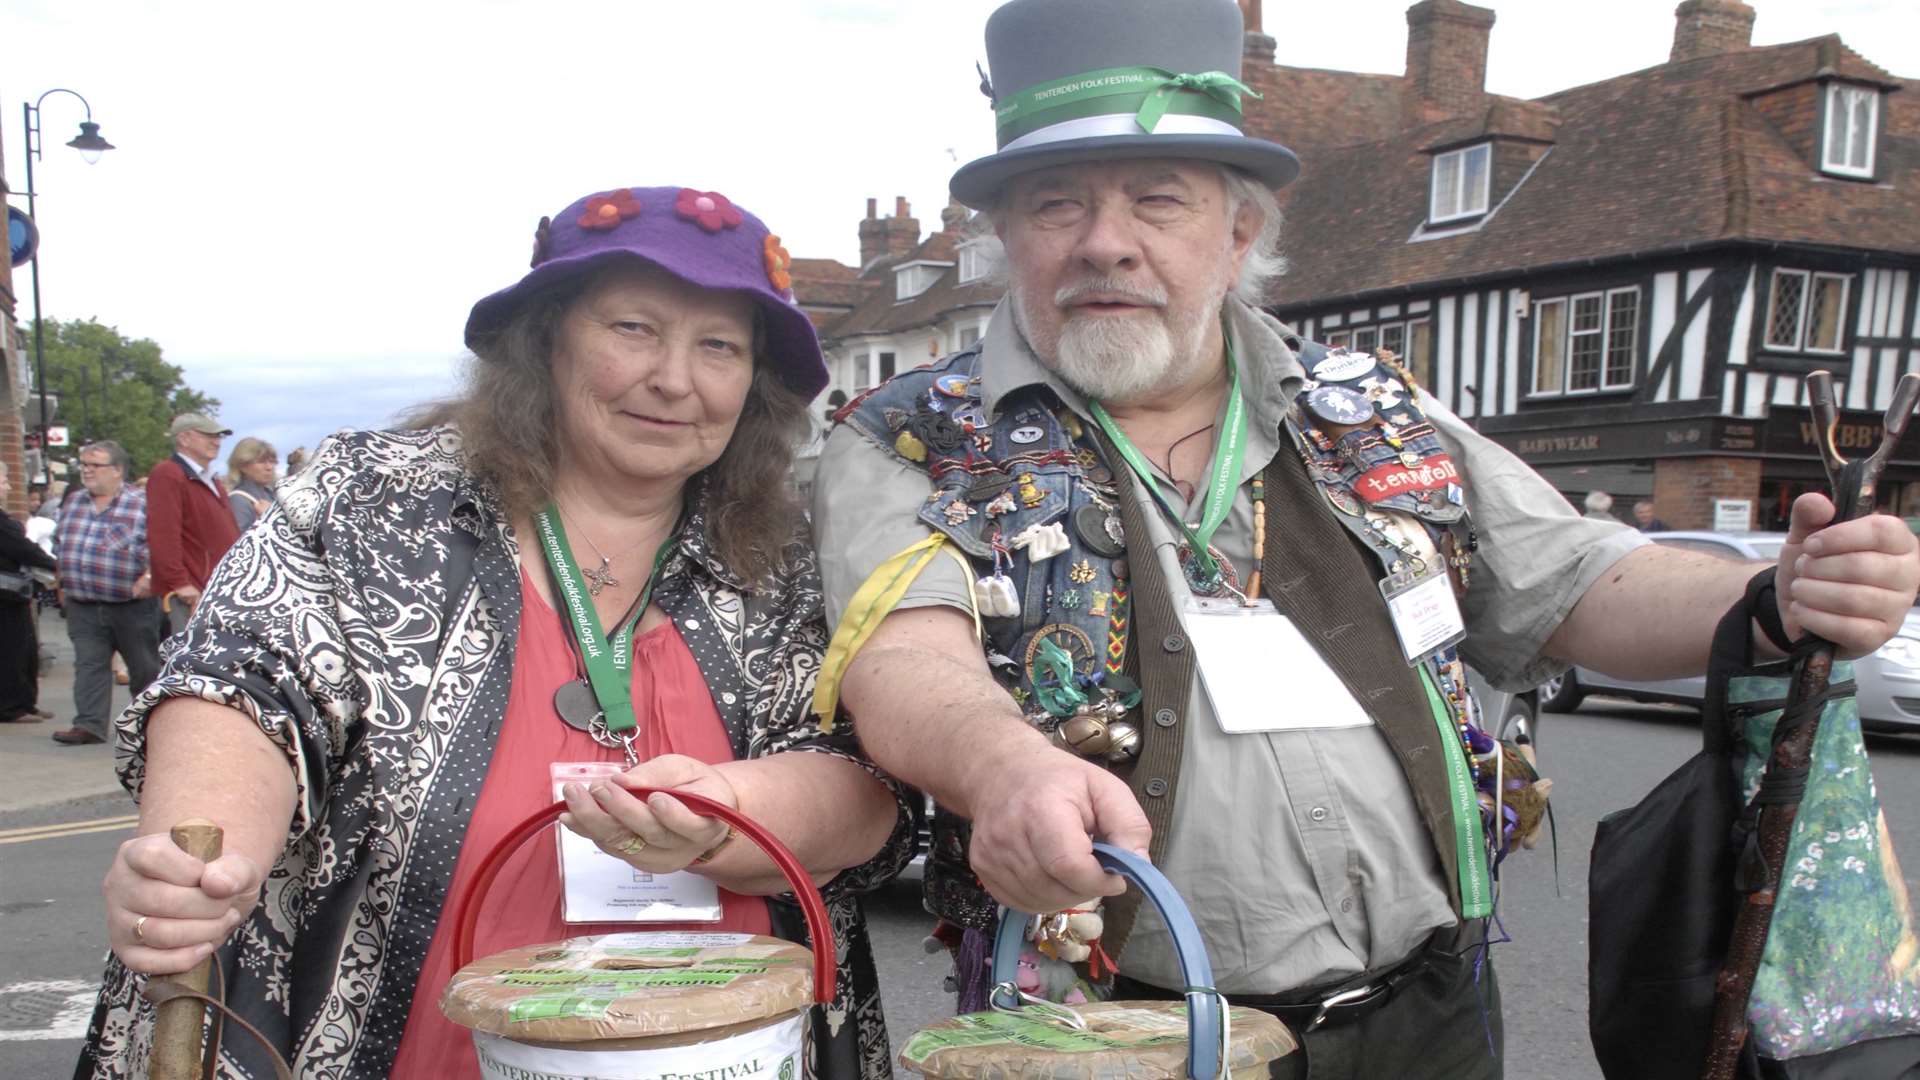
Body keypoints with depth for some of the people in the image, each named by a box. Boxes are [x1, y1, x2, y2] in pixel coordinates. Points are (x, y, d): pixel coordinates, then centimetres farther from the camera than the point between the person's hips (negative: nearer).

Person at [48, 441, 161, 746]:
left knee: (144, 667, 8)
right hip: (83, 606, 4)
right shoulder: (73, 504, 11)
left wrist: (149, 577, -23)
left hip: (131, 605, -4)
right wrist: (64, 580, 16)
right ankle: (89, 725, -2)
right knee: (88, 665, -2)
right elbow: (59, 544, 22)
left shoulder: (142, 504, -8)